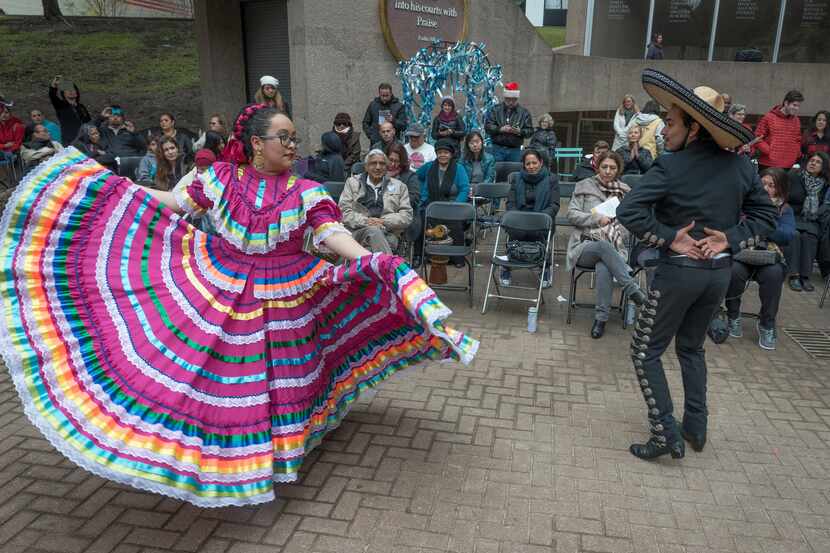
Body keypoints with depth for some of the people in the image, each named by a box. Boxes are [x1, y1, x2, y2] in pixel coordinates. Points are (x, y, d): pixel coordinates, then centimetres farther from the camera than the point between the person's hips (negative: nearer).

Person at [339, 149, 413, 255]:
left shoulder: (399, 186, 20)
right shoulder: (352, 182, 19)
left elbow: (407, 215, 10)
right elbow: (344, 211, 7)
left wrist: (384, 221, -7)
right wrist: (365, 221, -10)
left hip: (388, 234, 1)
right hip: (358, 231, -1)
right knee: (374, 231, -36)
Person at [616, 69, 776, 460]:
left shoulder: (670, 167, -17)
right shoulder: (739, 165, -1)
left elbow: (628, 211, -26)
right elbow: (766, 215, 7)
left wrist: (670, 237, -17)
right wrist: (730, 239, -2)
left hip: (679, 271, -6)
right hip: (720, 272, 6)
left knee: (646, 351, 9)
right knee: (692, 347, 24)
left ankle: (666, 435, 7)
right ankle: (696, 428, 30)